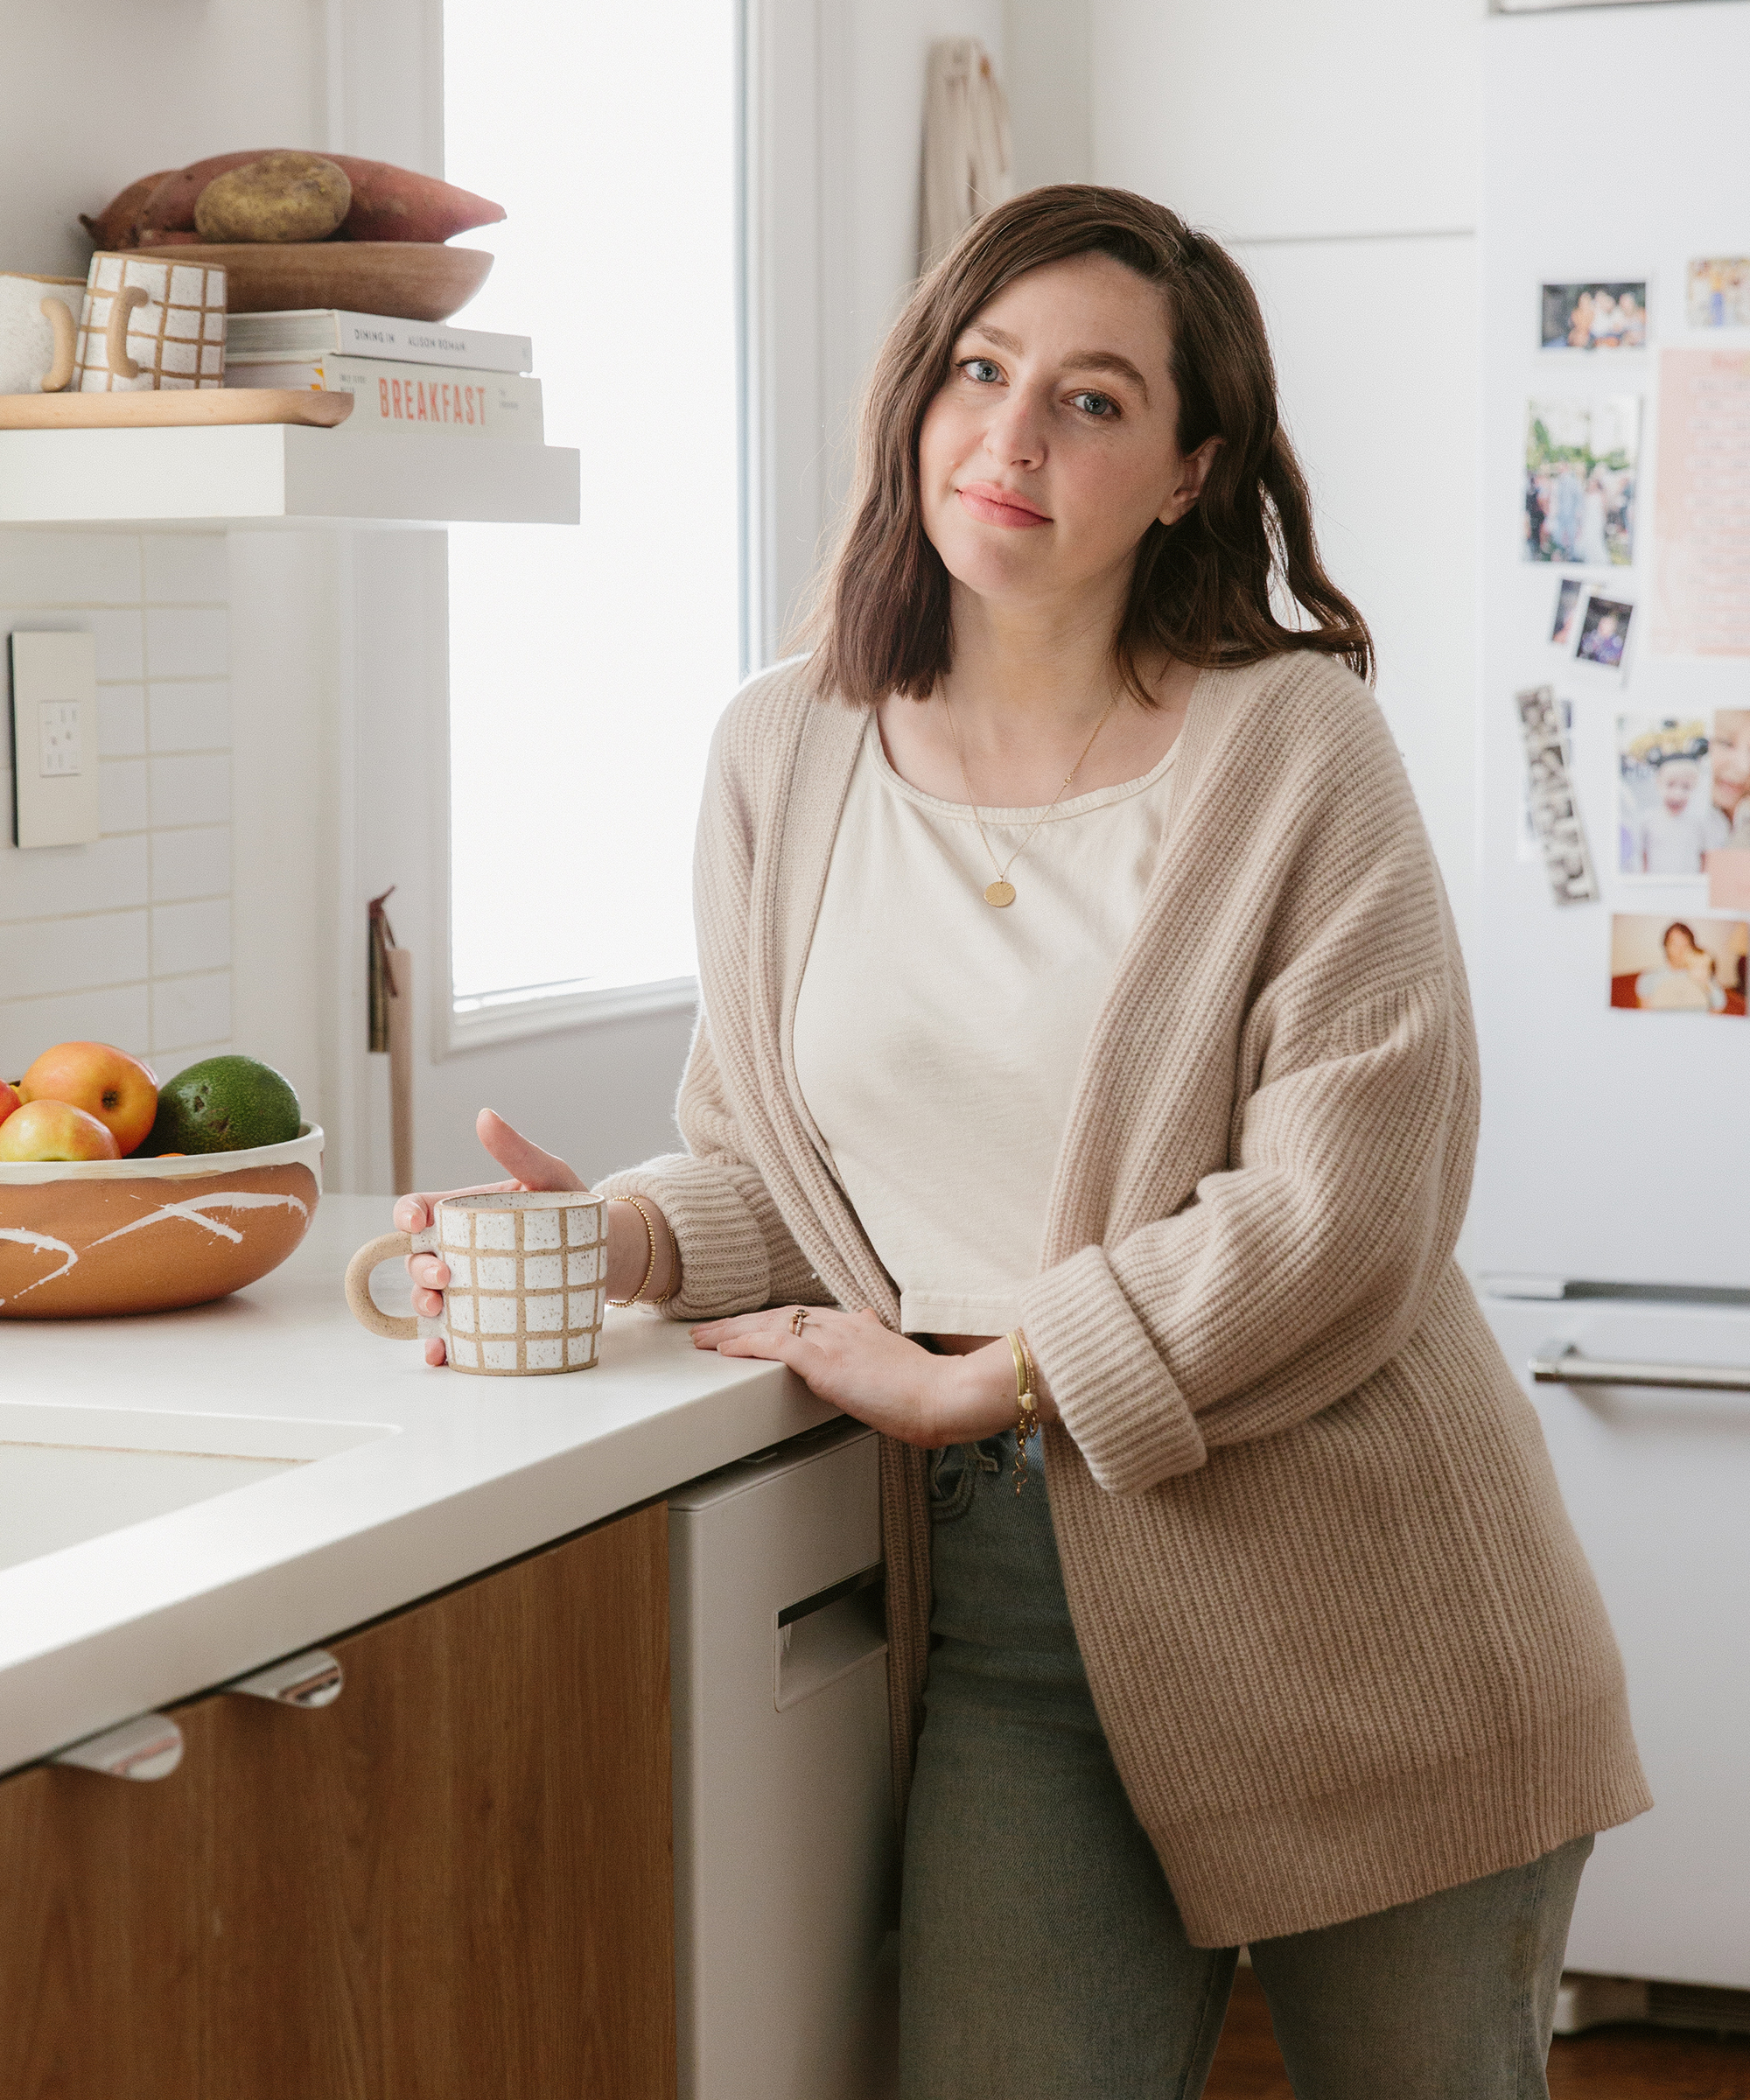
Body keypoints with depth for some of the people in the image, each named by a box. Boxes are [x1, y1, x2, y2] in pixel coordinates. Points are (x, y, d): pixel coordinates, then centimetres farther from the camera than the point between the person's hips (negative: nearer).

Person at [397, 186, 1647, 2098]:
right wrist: (621, 1238, -7)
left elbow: (1343, 1214, -15)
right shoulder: (784, 753, 6)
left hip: (1347, 1607, -2)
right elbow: (773, 1159, 15)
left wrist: (966, 1380, -14)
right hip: (1007, 1600, 3)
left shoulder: (1293, 745, -8)